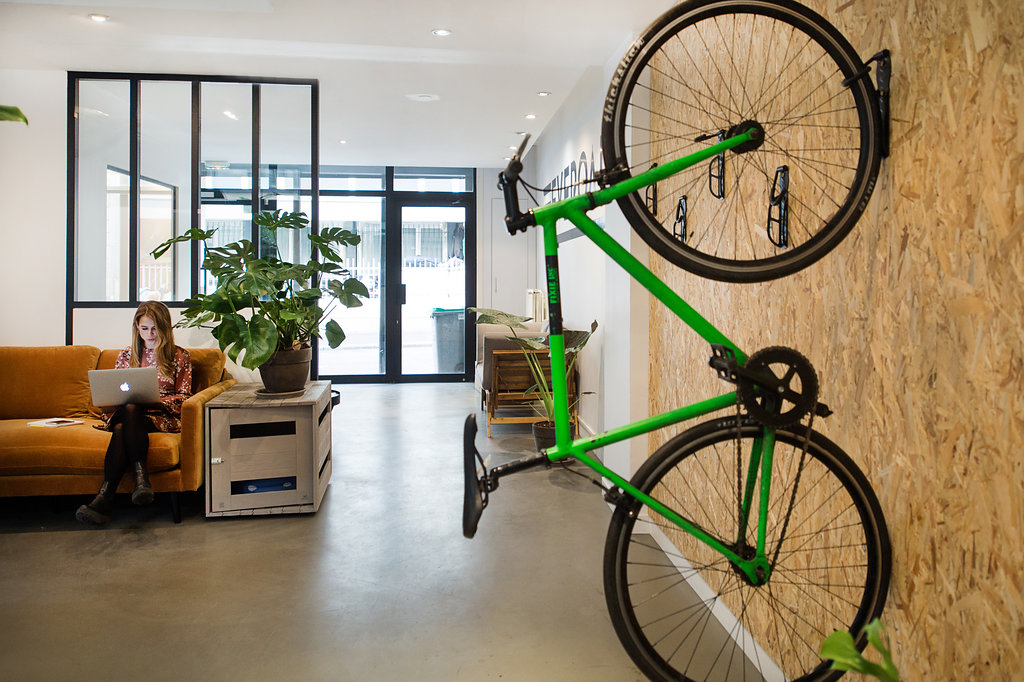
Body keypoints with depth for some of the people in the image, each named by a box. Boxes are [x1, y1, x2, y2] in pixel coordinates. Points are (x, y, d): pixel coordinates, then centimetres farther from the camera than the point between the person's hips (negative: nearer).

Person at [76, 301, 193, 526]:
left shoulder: (179, 356, 12)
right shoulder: (126, 355, 21)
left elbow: (183, 397, 6)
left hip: (163, 416, -3)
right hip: (128, 413, 3)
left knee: (122, 428, -36)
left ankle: (105, 495, -44)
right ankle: (141, 478, -50)